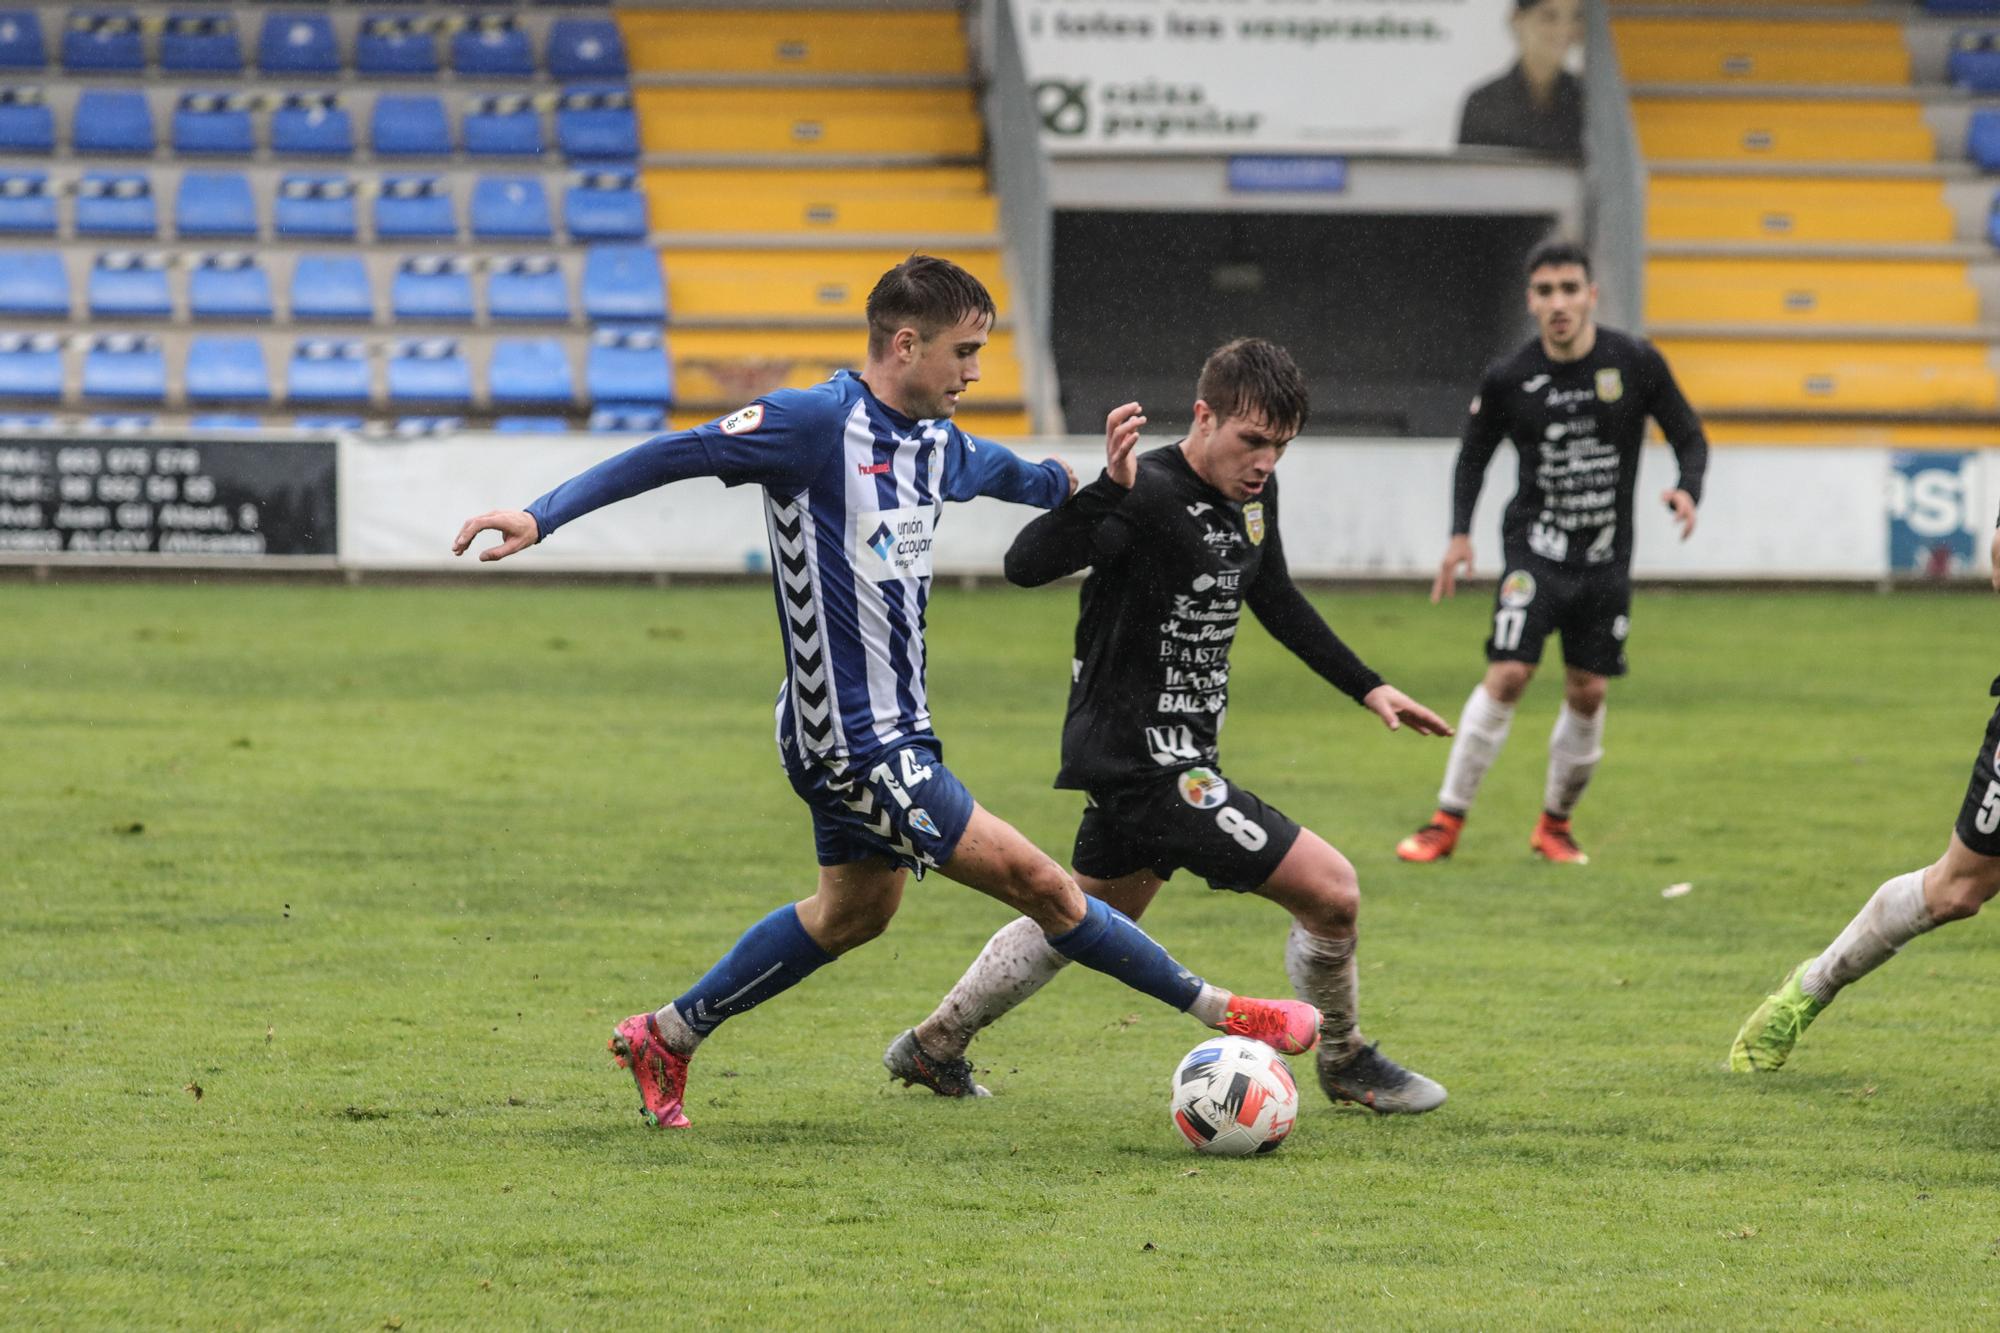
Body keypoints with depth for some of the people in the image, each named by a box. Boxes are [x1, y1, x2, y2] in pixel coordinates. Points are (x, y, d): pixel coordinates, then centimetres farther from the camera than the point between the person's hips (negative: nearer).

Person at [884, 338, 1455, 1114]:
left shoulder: (1253, 494, 5)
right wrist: (1110, 489, -50)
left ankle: (934, 1048, 40)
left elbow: (1275, 599, 22)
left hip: (1174, 755, 10)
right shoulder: (1149, 497, -22)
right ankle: (1344, 1063, 14)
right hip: (1142, 762, -10)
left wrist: (1366, 687, 23)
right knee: (1331, 890, -10)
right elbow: (1027, 564, -36)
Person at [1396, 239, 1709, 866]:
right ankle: (1448, 820, -6)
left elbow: (1690, 438, 4)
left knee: (1587, 692, 3)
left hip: (1606, 556, 2)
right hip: (1536, 548, -2)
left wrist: (1688, 489, -17)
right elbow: (1474, 454, 10)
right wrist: (1460, 533, -2)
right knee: (1507, 675, -15)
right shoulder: (1508, 379, -5)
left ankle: (1555, 823, 22)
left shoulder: (1636, 363, -5)